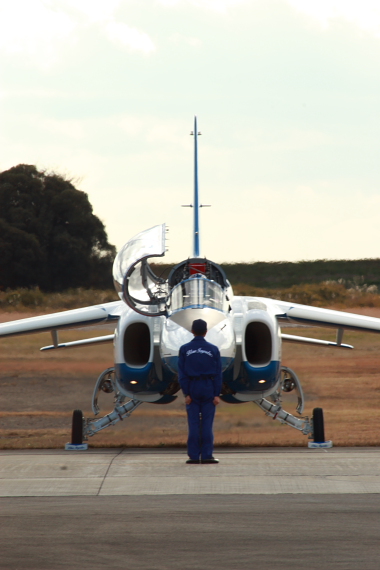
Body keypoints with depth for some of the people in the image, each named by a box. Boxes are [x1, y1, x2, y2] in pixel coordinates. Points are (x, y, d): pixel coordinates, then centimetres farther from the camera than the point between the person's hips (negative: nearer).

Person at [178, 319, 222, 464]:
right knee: (207, 423, 0)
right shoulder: (213, 350, 0)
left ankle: (194, 455, -1)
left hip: (192, 388, 0)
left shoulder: (185, 349, 0)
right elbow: (218, 374, -2)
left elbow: (182, 374, -3)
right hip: (208, 389, 0)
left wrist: (186, 393, -2)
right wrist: (217, 394, -1)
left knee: (193, 423, 1)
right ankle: (207, 455, -4)